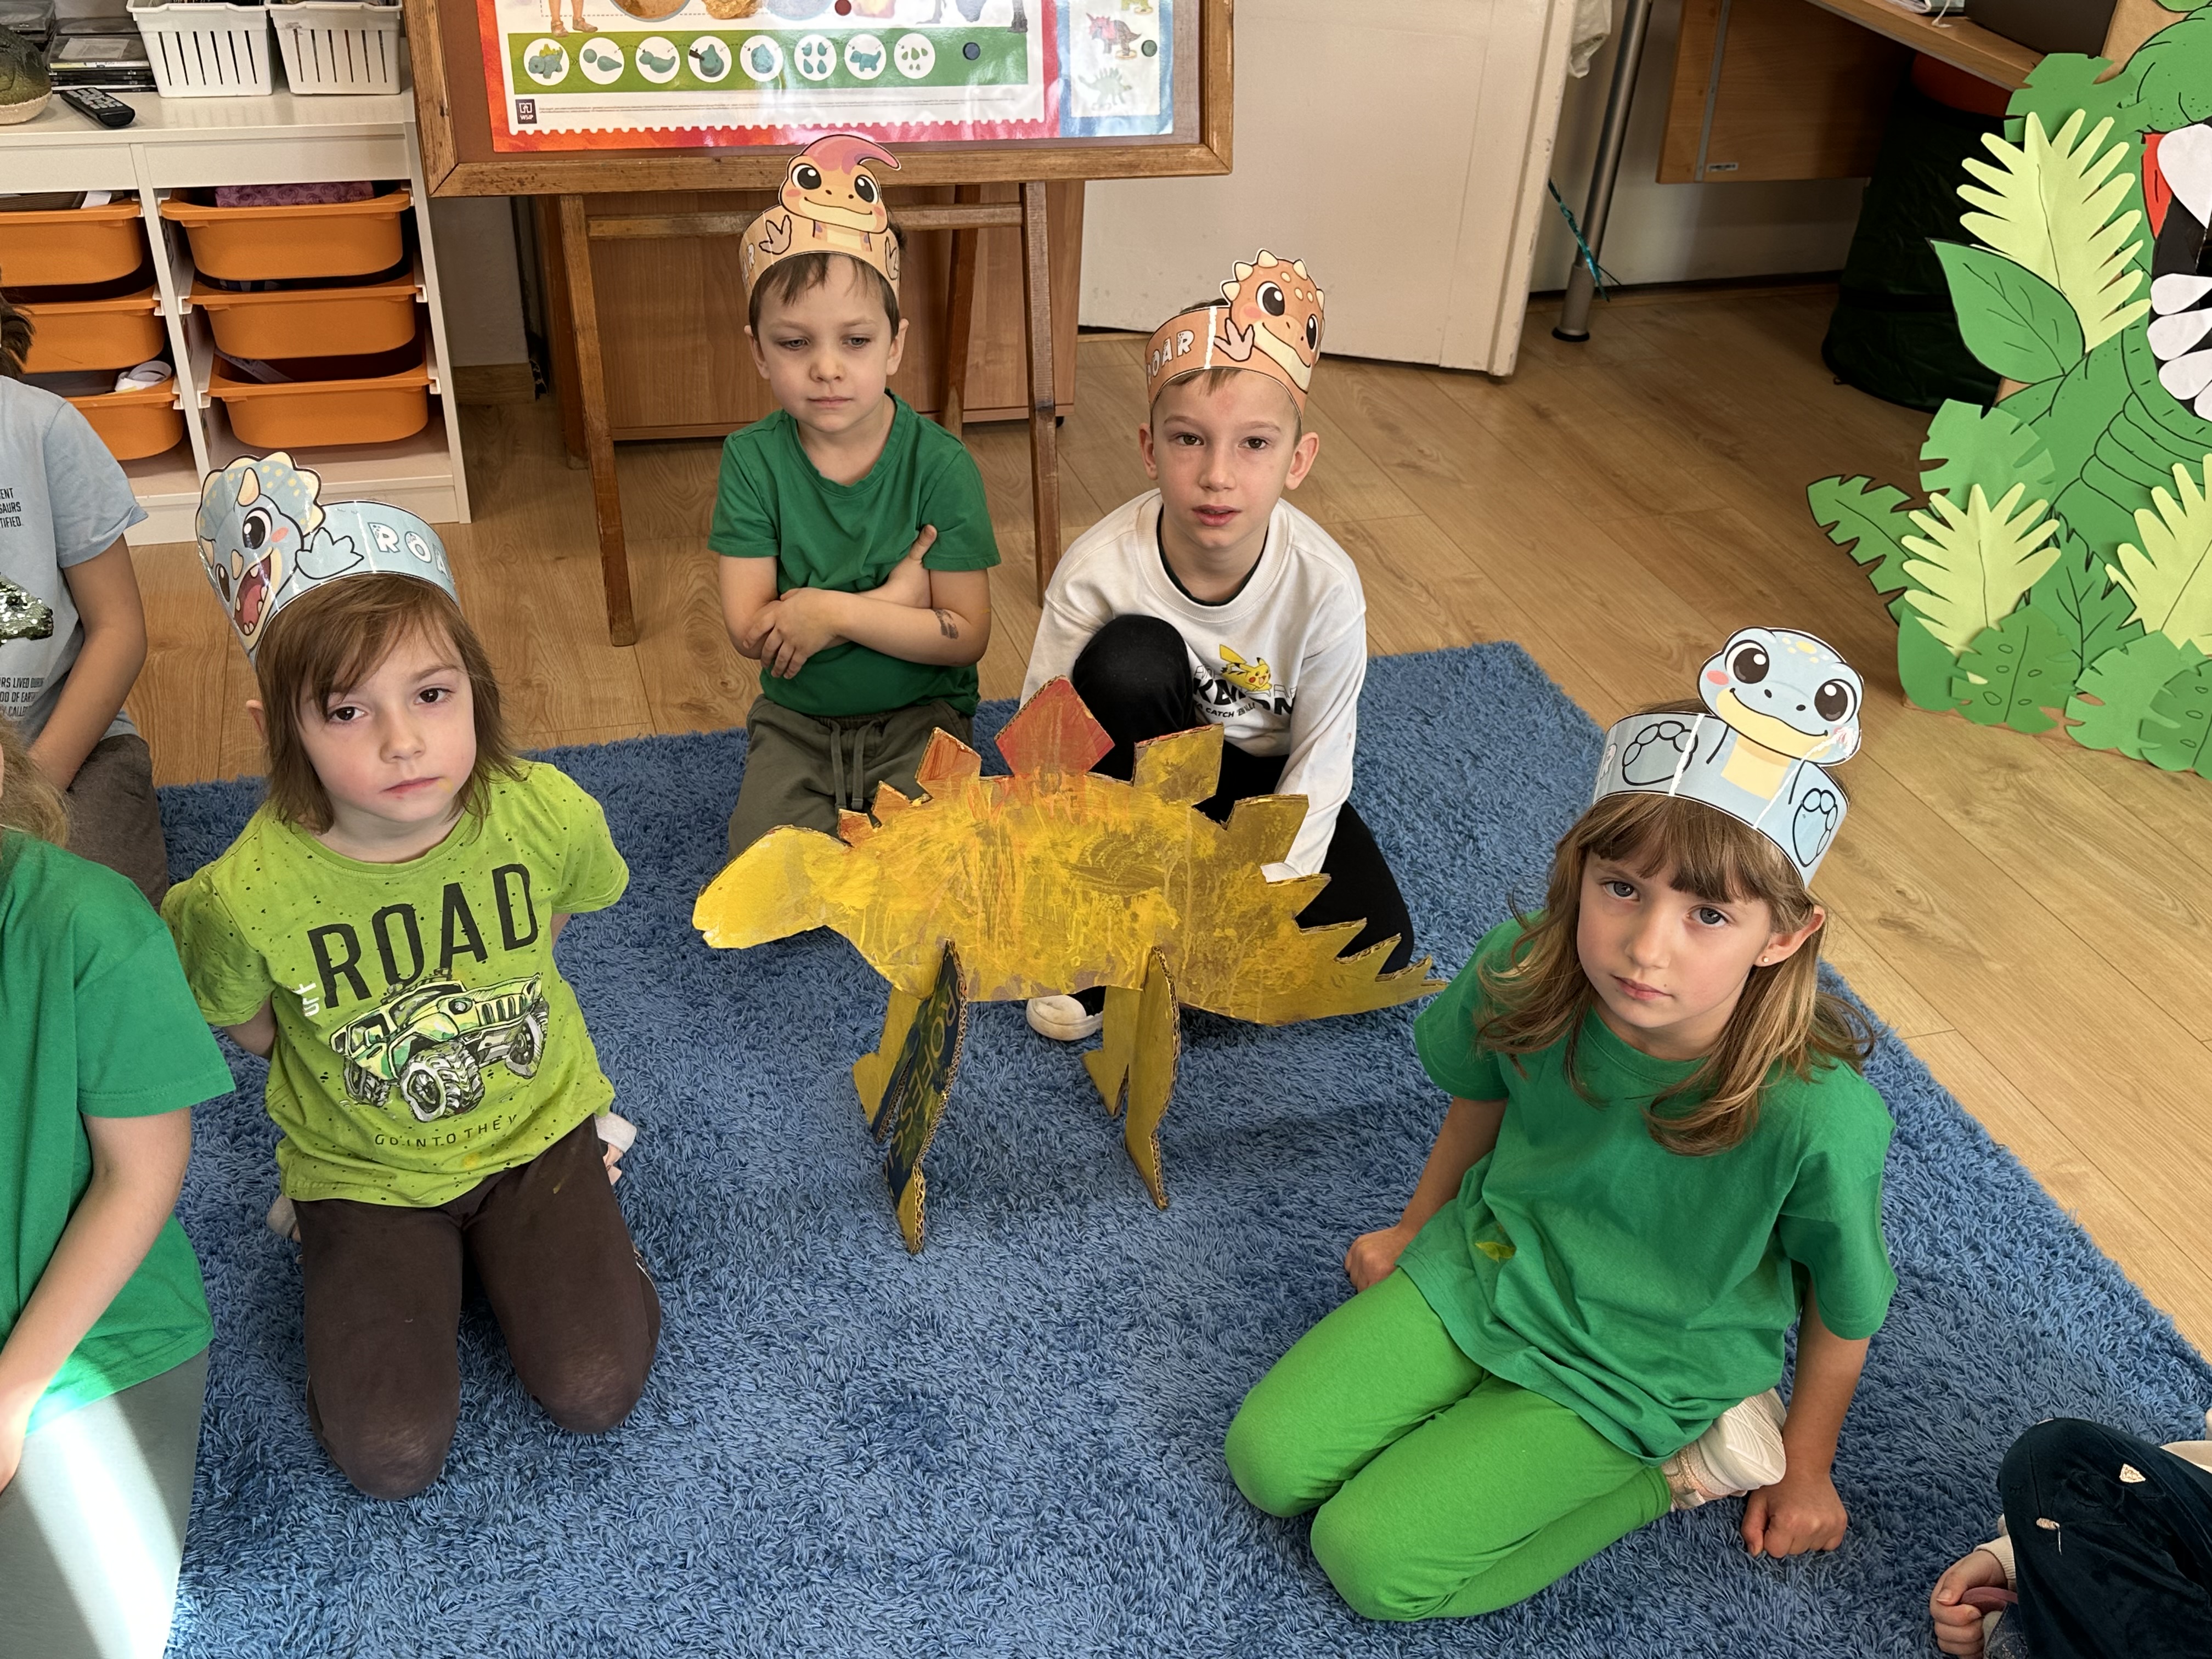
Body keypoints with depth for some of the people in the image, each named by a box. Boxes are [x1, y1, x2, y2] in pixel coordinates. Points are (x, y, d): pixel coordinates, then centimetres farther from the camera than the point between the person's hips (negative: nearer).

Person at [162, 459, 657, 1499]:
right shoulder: (250, 896, -28)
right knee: (393, 1457, -5)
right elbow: (250, 1029, -4)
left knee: (597, 1393, -7)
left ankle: (499, 1243, 20)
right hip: (365, 1167, -1)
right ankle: (348, 1254, 21)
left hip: (533, 1126, 1)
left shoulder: (548, 815, -22)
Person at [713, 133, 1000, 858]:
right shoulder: (752, 459, -6)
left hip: (917, 716, -2)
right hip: (796, 719, 2)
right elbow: (749, 628, -12)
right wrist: (889, 603, -18)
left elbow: (966, 635, -15)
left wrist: (832, 613, -23)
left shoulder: (940, 464, -11)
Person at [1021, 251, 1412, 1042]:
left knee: (1375, 948, -20)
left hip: (1264, 779, 1)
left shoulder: (1324, 583, -24)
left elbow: (1321, 761, -16)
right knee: (1132, 659, -35)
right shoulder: (1097, 571, -27)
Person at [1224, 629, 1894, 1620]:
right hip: (1488, 1265, 4)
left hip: (1636, 1363, -3)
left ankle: (1685, 1460, 4)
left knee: (1372, 1559, -10)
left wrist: (1804, 1469, 3)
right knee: (1268, 1463, -3)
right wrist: (1413, 1231, 17)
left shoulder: (1819, 1114, -33)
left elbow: (1845, 1304, -12)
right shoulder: (1522, 974, -23)